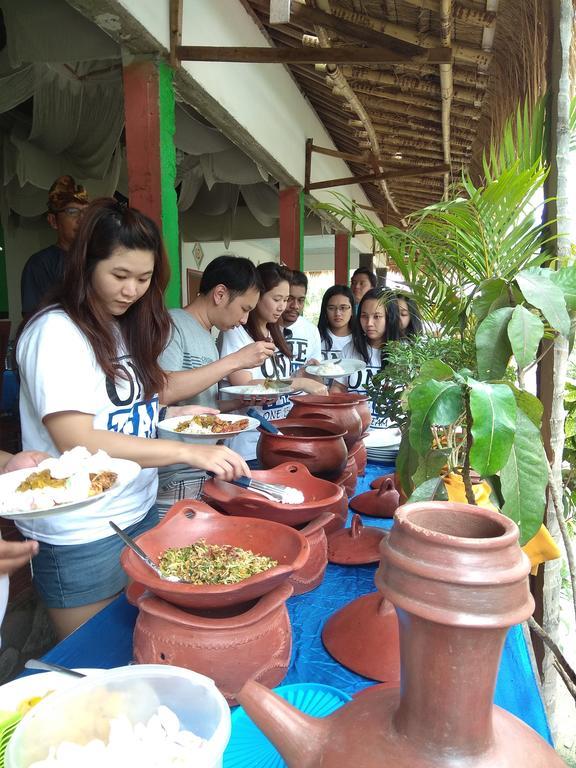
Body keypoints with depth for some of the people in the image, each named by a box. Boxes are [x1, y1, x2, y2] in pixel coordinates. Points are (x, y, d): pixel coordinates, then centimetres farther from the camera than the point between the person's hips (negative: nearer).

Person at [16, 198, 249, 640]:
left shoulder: (128, 327, 9)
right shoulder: (55, 332, -16)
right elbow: (76, 442, -23)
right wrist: (187, 452, -27)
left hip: (140, 512, 8)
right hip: (83, 538, -7)